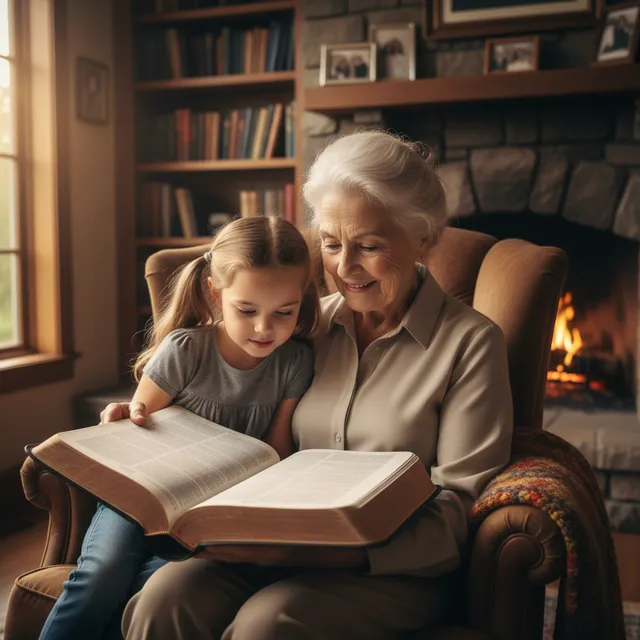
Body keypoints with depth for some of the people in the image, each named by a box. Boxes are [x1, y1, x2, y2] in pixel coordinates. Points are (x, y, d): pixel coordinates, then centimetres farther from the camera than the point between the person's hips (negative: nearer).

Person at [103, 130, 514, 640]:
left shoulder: (470, 342, -4)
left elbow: (459, 509, -8)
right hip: (285, 547, 4)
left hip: (397, 571, -3)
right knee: (166, 597, -25)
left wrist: (318, 549, -22)